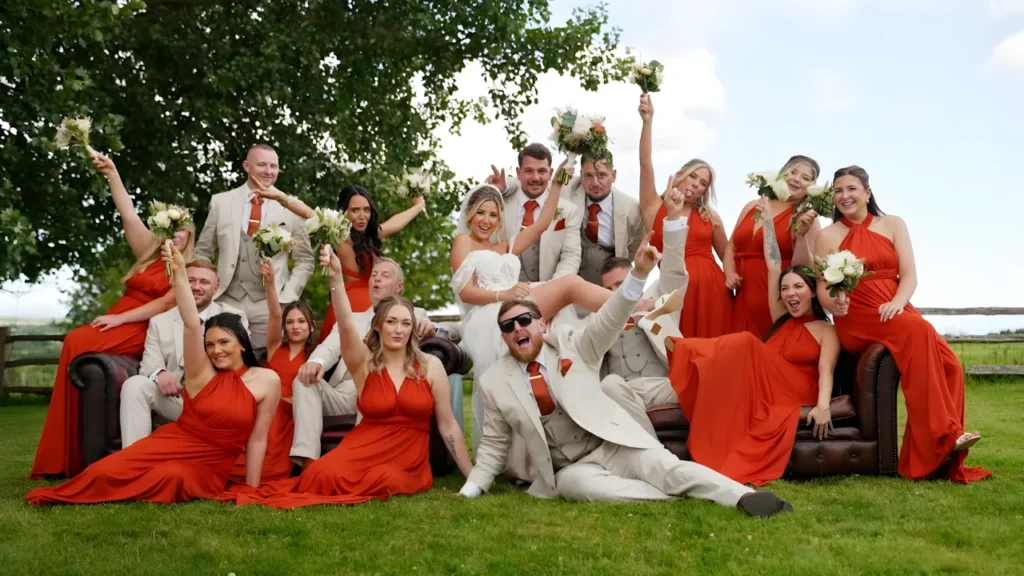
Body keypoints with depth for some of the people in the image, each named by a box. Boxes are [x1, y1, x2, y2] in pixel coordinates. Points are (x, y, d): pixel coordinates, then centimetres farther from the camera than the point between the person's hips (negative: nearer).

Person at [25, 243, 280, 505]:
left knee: (171, 477, -36)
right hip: (172, 443, 1)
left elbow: (258, 439, 2)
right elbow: (191, 325, -15)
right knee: (107, 471, -24)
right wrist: (179, 273, -29)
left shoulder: (267, 381, -1)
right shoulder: (202, 372, 1)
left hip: (209, 468, -1)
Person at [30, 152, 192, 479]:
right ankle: (61, 456, -23)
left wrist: (121, 318, -14)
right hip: (117, 321, 5)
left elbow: (165, 305, -7)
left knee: (79, 344, -29)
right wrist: (112, 173, 1)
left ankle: (74, 456, -24)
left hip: (144, 331, -5)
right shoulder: (150, 252, 19)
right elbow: (128, 215, 10)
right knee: (74, 343, -25)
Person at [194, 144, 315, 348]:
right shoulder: (221, 202, 6)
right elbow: (202, 252, 13)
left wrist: (286, 298, -4)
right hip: (227, 301, 1)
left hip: (271, 304, -1)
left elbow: (305, 260, 7)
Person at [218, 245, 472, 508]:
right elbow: (346, 325, -20)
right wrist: (336, 277, -36)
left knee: (387, 482, -33)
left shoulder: (431, 366, 1)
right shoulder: (364, 363, 0)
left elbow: (448, 424, 4)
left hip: (410, 457, 1)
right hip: (365, 448, -1)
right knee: (326, 475, -32)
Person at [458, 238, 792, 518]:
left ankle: (745, 497, -37)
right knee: (577, 483, -34)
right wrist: (471, 488, -2)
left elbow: (607, 320, -13)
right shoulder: (495, 382, 5)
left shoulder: (570, 344, 3)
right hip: (569, 469, 0)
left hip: (613, 443, 1)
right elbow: (495, 444, 11)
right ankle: (687, 500, -33)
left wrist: (639, 274, -30)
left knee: (667, 468, -26)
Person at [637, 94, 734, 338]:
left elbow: (728, 256, 17)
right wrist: (648, 120, -11)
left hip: (713, 287, 2)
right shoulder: (654, 207, 8)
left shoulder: (710, 216, 12)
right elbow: (645, 163, -2)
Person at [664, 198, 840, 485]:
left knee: (747, 344, -30)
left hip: (792, 393, -5)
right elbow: (773, 268, 20)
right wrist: (768, 221, 19)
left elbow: (826, 371, -9)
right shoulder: (781, 318, 22)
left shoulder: (827, 332, 9)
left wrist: (822, 405, -29)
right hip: (760, 387, 5)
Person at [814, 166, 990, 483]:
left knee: (948, 363, -24)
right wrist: (834, 305, -21)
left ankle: (934, 458, -20)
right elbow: (822, 289, 2)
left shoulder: (893, 225, 14)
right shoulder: (828, 236, 8)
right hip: (856, 320, -3)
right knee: (918, 331, -33)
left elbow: (909, 274, 3)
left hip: (897, 313, 3)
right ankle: (942, 437, -31)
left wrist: (898, 302, -17)